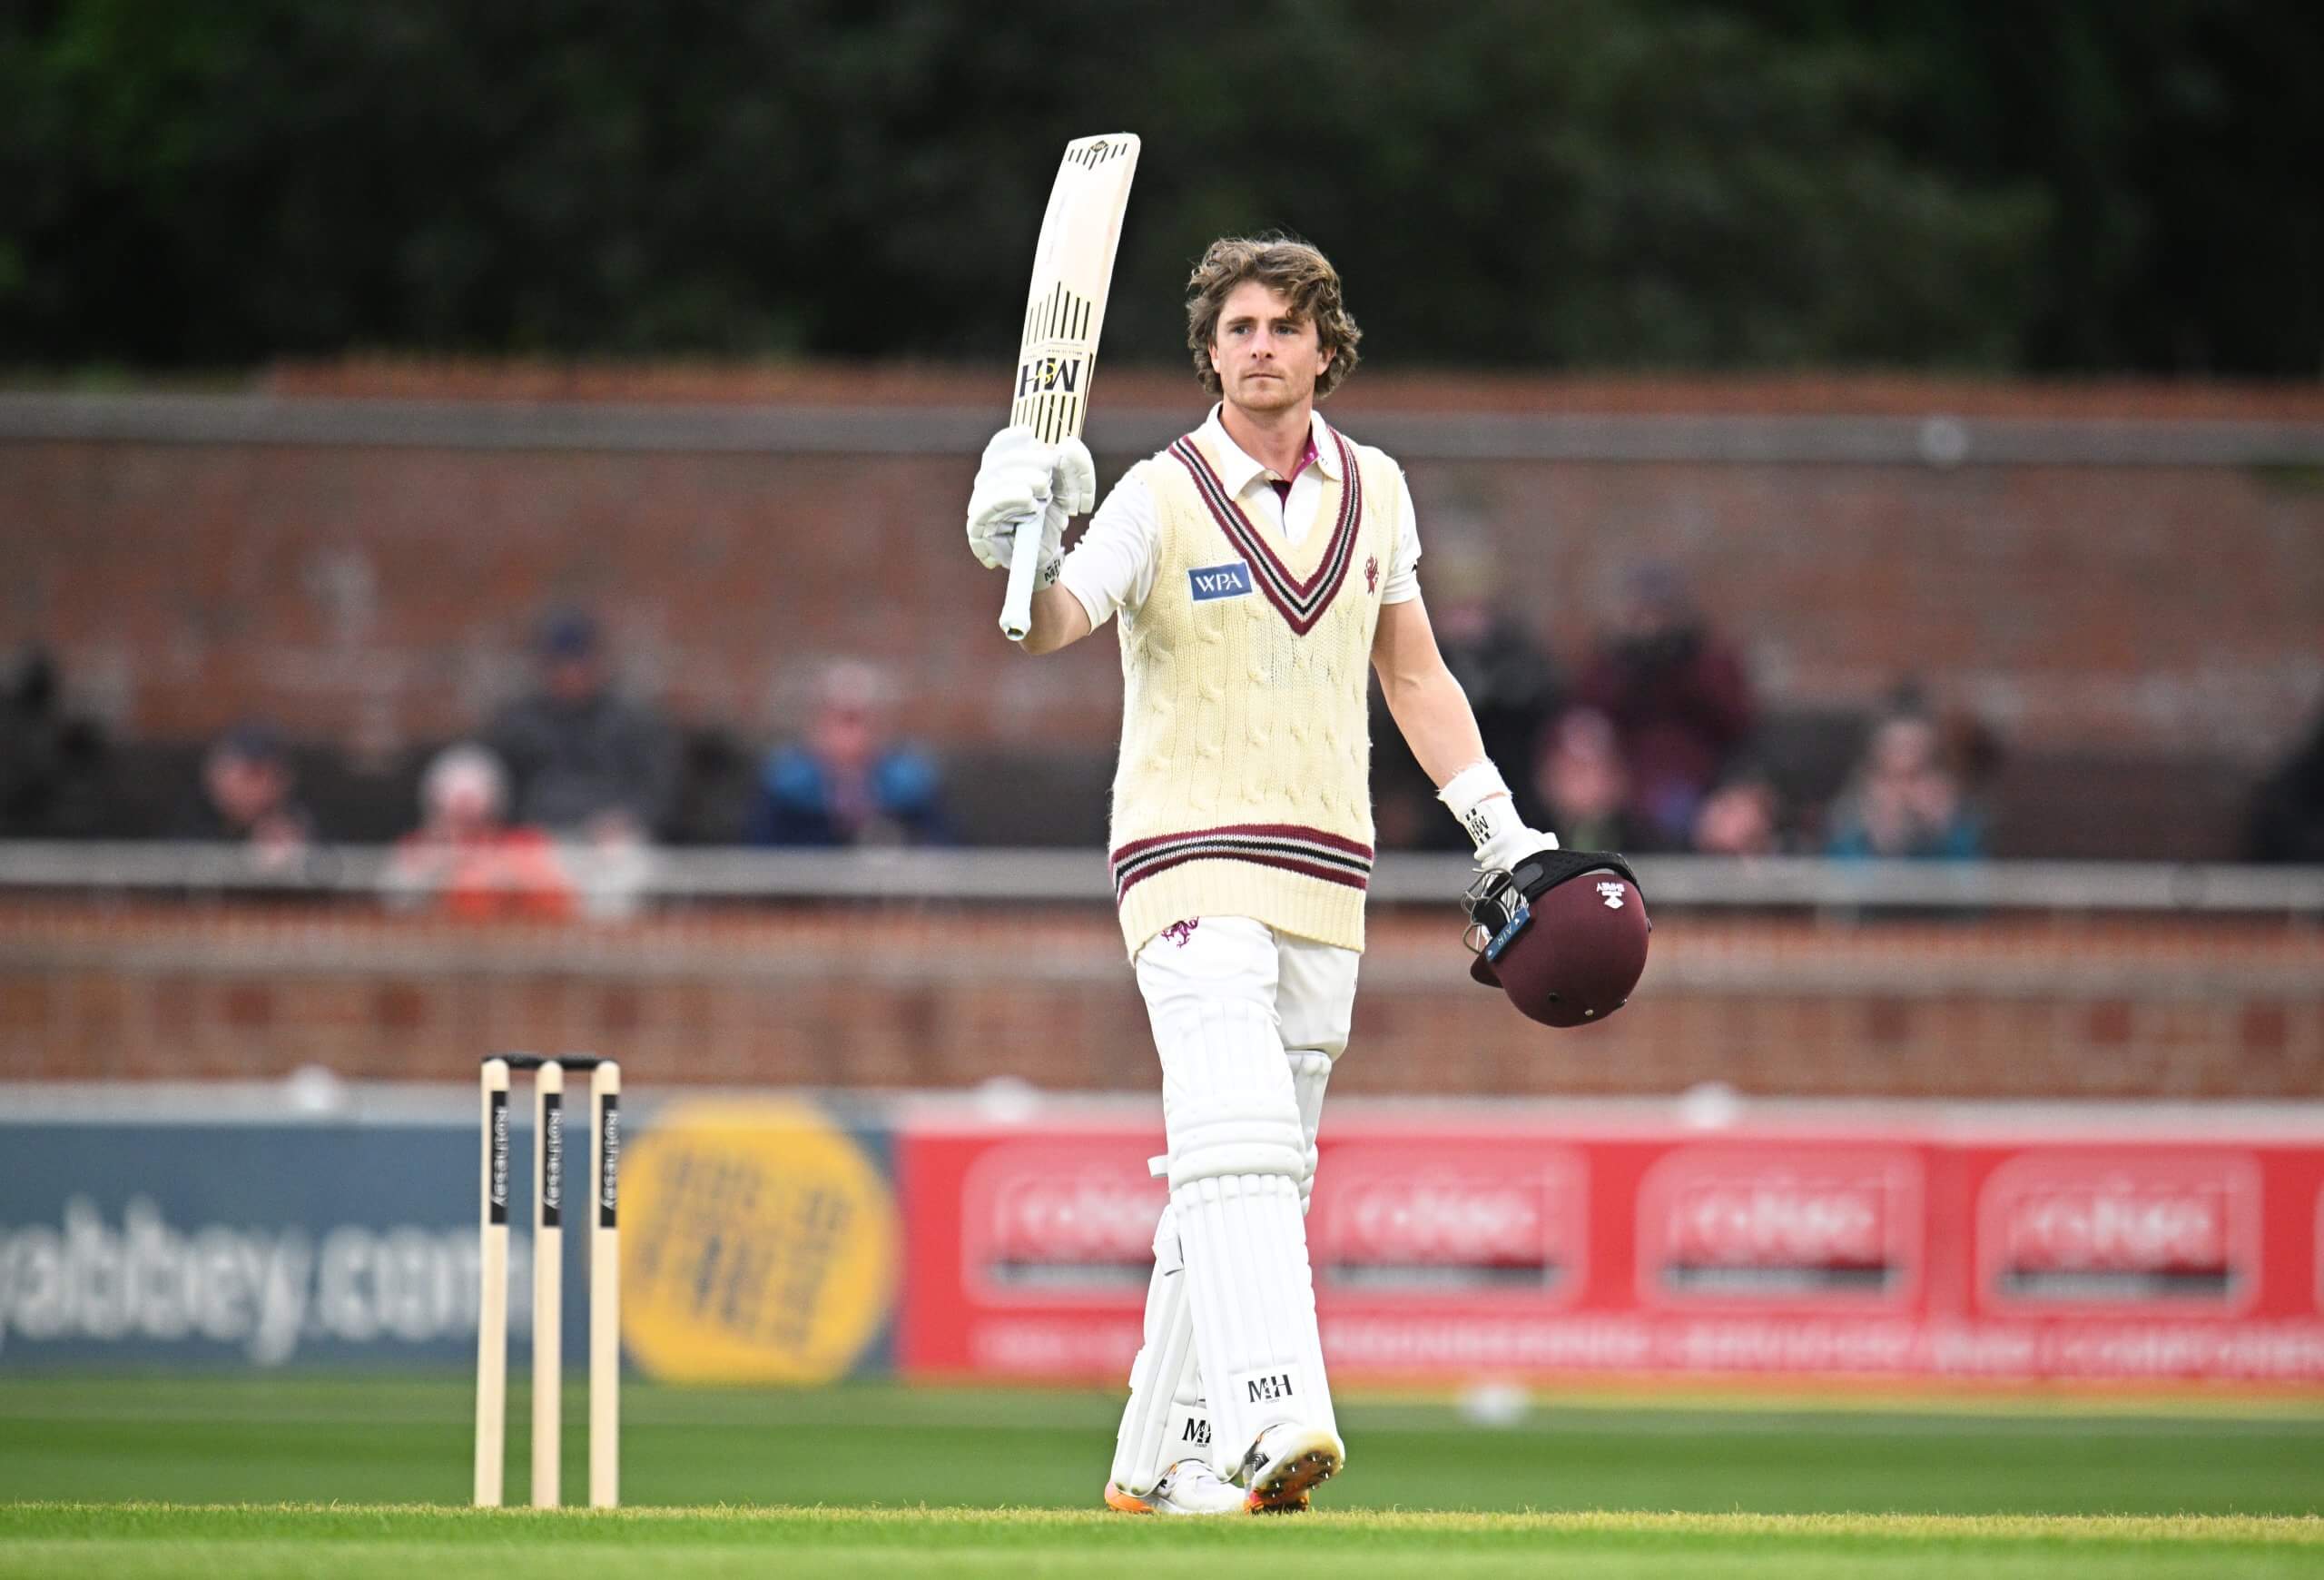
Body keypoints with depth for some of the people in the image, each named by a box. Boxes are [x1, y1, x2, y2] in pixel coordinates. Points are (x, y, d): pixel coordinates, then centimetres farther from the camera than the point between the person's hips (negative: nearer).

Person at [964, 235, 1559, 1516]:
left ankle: (1161, 1459, 14)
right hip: (1191, 867, -6)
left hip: (1326, 879, 6)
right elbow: (1051, 628, -20)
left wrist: (1498, 827, 16)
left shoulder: (1373, 492, 11)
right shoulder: (1161, 498, -5)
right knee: (1236, 1142, -22)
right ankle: (1273, 1422, -35)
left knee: (1263, 1171, 7)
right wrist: (1022, 555, -42)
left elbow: (1413, 674, 20)